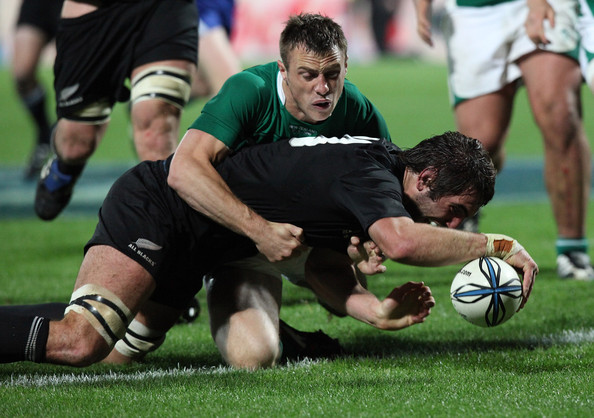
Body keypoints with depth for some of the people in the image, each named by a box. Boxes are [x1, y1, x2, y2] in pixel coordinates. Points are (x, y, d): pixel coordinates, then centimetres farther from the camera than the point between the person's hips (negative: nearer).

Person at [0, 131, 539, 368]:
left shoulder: (371, 168, 8)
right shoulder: (369, 170, -22)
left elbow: (323, 264, 8)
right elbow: (401, 240, -43)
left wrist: (377, 310, -8)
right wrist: (495, 245, -33)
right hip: (153, 208, -10)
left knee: (117, 350, 17)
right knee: (79, 344, -27)